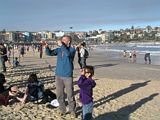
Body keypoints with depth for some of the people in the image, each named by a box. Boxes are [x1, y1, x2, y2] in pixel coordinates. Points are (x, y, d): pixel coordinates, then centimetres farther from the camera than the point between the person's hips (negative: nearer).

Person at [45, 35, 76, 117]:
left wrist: (61, 45, -20)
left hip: (68, 76, -4)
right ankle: (62, 110, 24)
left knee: (70, 95, 3)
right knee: (59, 94, 10)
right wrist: (46, 47, -14)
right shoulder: (59, 49, 9)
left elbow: (67, 54, -26)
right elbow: (49, 53, 4)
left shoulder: (72, 49, -5)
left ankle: (72, 111, 18)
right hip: (58, 75, 5)